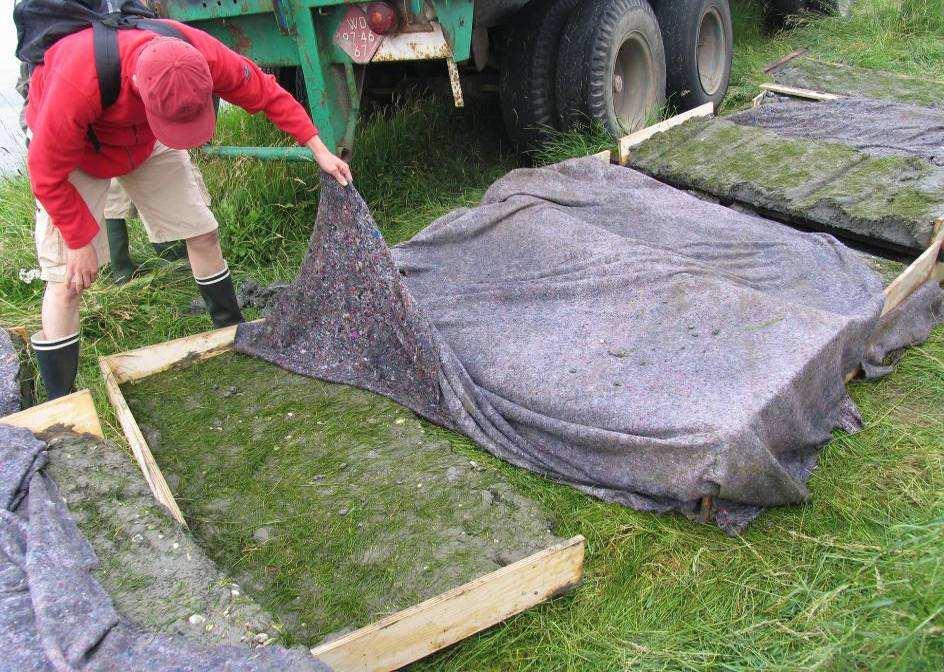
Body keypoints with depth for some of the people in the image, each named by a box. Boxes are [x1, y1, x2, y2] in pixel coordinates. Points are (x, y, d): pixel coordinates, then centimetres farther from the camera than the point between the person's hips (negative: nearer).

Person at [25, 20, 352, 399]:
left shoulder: (201, 55, -33)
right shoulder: (77, 83, -43)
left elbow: (265, 92, -16)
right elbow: (48, 172, -28)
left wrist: (319, 150, -15)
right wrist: (80, 241, -20)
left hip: (147, 142, 4)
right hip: (70, 148, -4)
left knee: (202, 232, 2)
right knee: (69, 279, -10)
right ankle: (58, 407, -1)